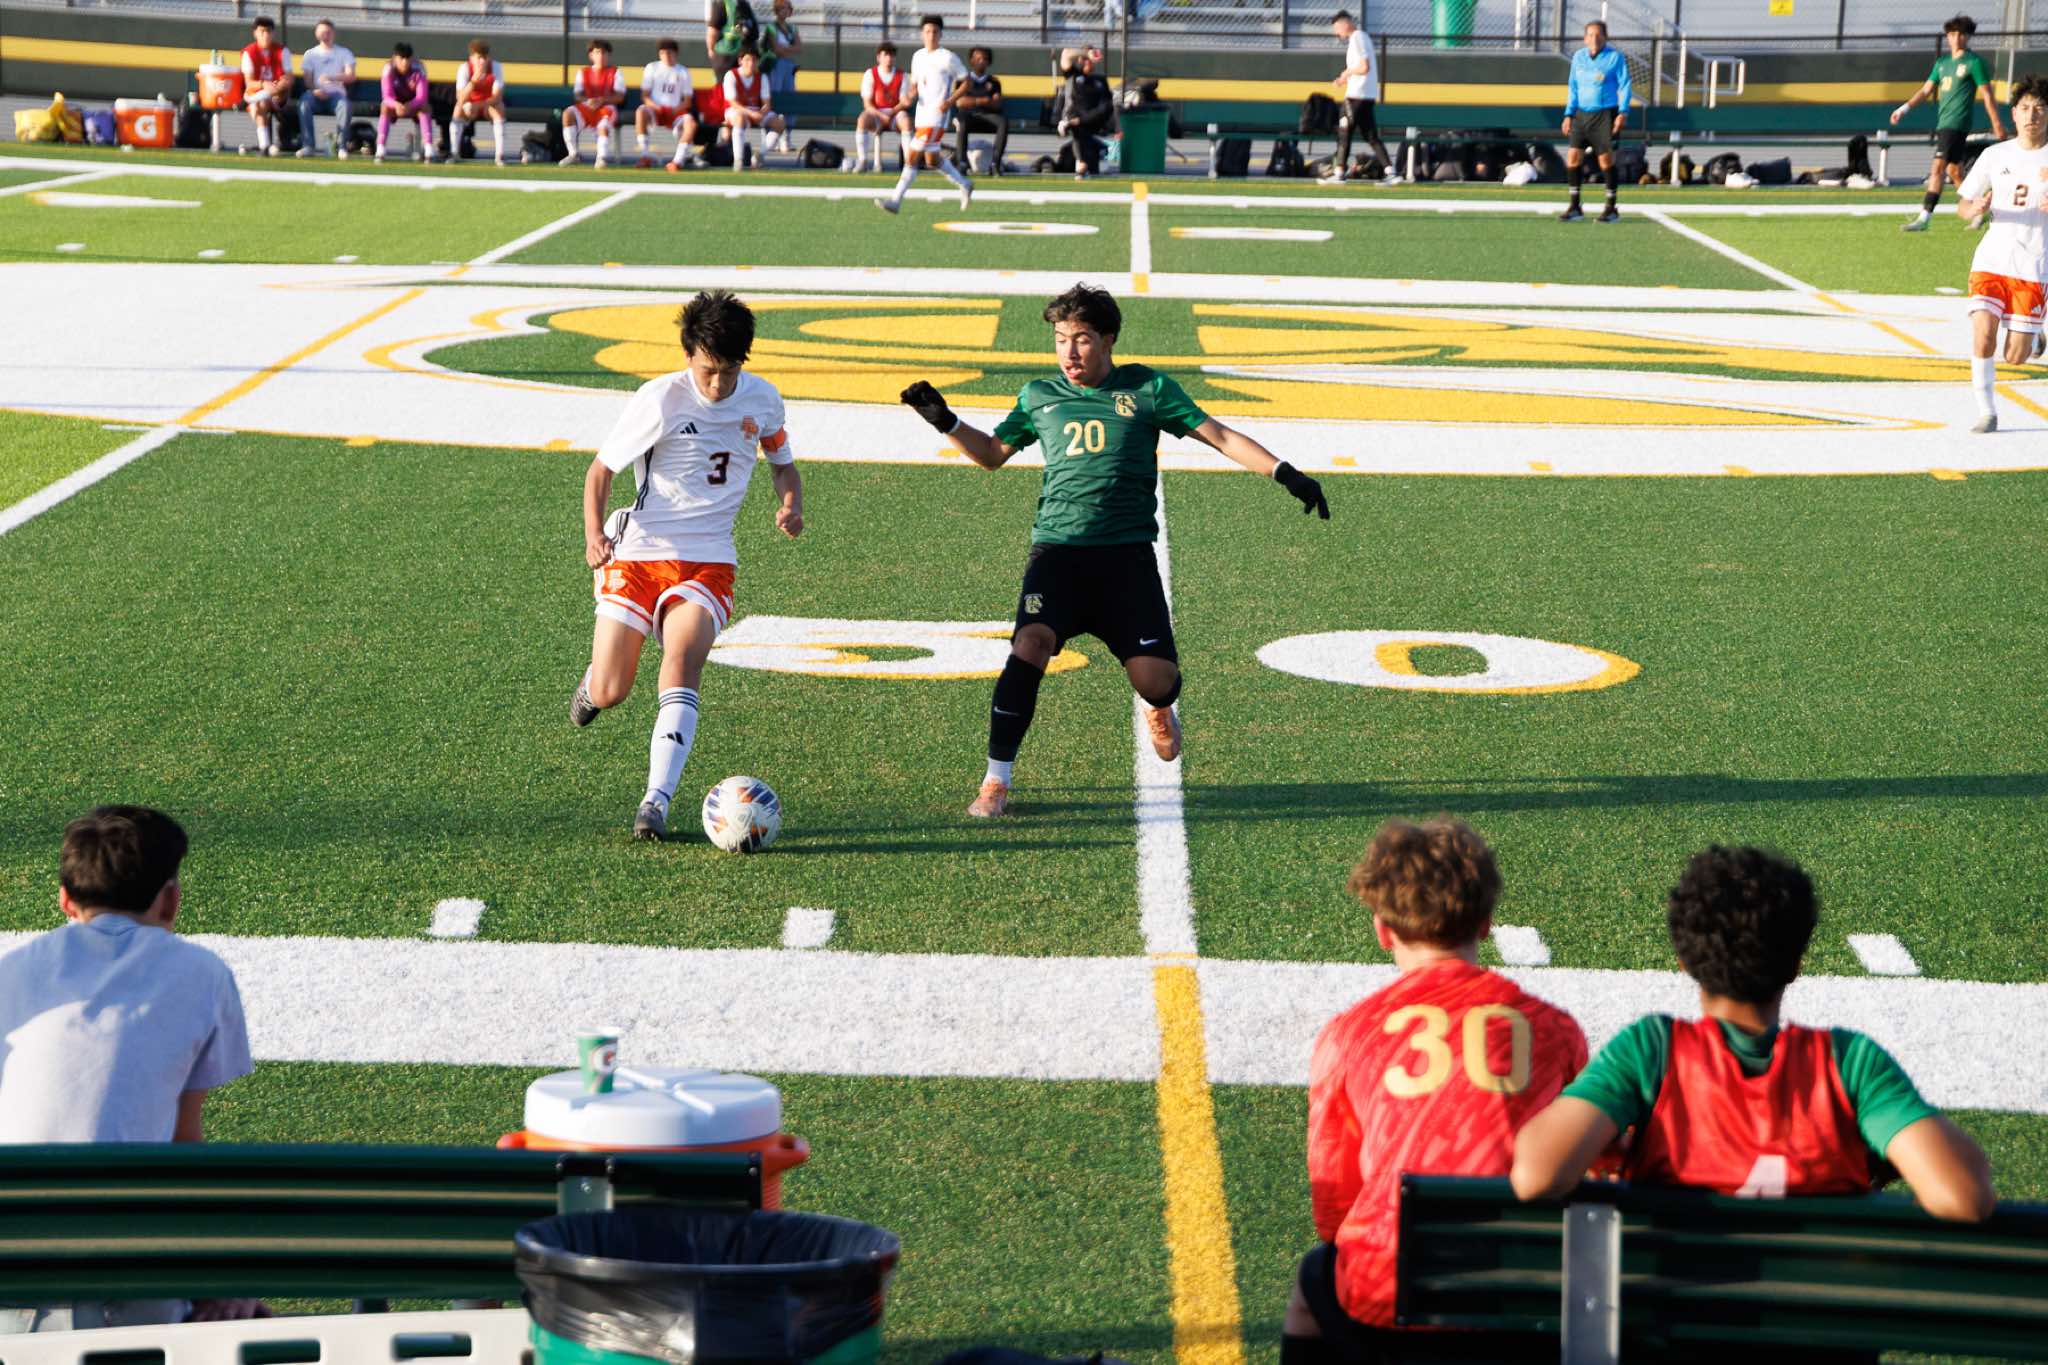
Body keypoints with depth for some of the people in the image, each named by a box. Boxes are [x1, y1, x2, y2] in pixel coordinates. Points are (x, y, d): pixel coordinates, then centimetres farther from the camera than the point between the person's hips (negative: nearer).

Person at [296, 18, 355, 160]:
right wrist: (314, 90, -18)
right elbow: (306, 78, 5)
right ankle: (308, 145, -33)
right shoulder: (310, 54, 16)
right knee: (304, 102, -33)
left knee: (344, 105, -36)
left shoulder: (343, 53, 12)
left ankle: (342, 146, -32)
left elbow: (351, 76, -4)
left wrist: (332, 78, -22)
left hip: (336, 93, -1)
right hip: (316, 94, 1)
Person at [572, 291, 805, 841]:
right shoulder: (660, 400, -10)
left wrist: (790, 506, -2)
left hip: (707, 561, 1)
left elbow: (783, 464, 20)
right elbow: (601, 469, -3)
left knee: (683, 658, -26)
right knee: (607, 695, -4)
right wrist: (594, 534, -19)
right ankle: (594, 678, 37)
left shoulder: (762, 399, 2)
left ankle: (657, 802, -30)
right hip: (639, 553, -1)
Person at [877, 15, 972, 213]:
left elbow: (966, 81, -3)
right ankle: (964, 185, 34)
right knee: (932, 160, 15)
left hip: (937, 115, -8)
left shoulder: (948, 58, -9)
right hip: (921, 114, 8)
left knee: (912, 156, -13)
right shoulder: (917, 56, 11)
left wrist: (950, 101, -15)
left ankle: (895, 200, -12)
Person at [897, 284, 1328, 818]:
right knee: (1031, 645, -25)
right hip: (1058, 549, 1)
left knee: (1155, 680, -10)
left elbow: (1219, 436, 7)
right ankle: (996, 781, -15)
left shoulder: (1147, 388, 7)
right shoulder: (1039, 397, 14)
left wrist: (1285, 474, -1)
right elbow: (992, 453, 28)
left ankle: (1160, 711, 32)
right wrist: (945, 421, 14)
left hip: (1128, 553, -1)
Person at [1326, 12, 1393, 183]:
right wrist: (1345, 79, 14)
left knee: (1344, 133, -4)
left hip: (1357, 95, -9)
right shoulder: (1363, 37, 19)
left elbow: (1364, 67, -21)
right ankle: (1391, 171, 0)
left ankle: (1339, 173, -4)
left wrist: (1347, 72, -5)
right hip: (1369, 96, 9)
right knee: (1371, 136, 7)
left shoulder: (1357, 39, -12)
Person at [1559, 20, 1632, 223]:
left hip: (1605, 114, -5)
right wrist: (1569, 114, 11)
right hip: (1582, 114, 5)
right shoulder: (1578, 57, 11)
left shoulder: (1615, 57, -3)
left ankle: (1611, 209, 7)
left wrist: (1623, 112, -14)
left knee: (1606, 160, -4)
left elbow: (1625, 86, -3)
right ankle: (1574, 207, 2)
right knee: (1573, 157, -5)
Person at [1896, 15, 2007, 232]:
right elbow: (1926, 90, 15)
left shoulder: (1974, 62, -4)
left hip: (1957, 124, -8)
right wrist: (1905, 108, 2)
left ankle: (1924, 217, -20)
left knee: (1938, 168, -15)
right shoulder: (1942, 63, 17)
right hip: (1942, 123, 8)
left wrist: (1997, 124, -4)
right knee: (1953, 170, 14)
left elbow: (1987, 94, -4)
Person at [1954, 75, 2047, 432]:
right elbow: (1963, 206, 11)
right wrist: (1976, 209, -13)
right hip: (1991, 259, 1)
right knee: (1982, 335, -19)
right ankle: (1987, 412, -5)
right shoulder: (1995, 155, 6)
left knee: (2015, 358, -2)